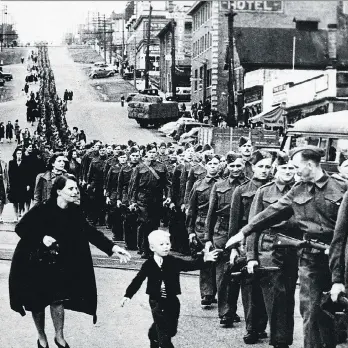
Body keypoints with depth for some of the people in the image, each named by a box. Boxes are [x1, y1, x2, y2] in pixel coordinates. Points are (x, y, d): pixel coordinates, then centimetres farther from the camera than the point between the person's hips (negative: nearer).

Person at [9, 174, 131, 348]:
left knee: (58, 299, 6)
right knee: (38, 302, 8)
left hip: (58, 263, 4)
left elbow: (90, 232, -8)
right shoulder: (42, 209, -22)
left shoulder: (74, 212, -8)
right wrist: (42, 238, -30)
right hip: (34, 263, -4)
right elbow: (20, 228, -16)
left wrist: (112, 248, -19)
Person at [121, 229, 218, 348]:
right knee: (164, 334, -5)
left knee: (171, 330, 14)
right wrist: (128, 295, -6)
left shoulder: (174, 262, -4)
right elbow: (138, 280, 0)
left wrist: (204, 259, -30)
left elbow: (190, 265, -13)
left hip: (172, 301, 3)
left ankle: (153, 335, 43)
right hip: (156, 302, -3)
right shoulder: (148, 265, -6)